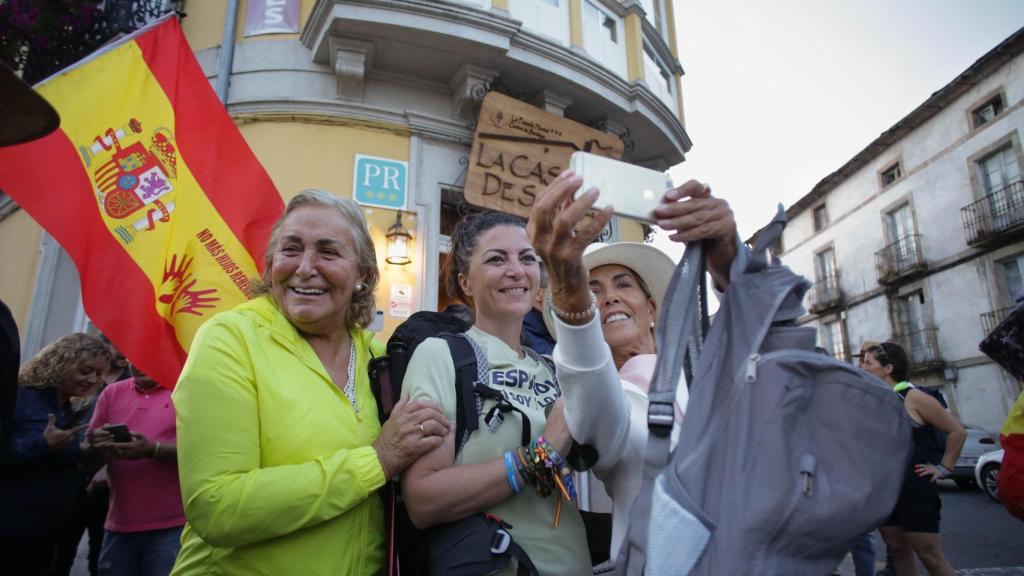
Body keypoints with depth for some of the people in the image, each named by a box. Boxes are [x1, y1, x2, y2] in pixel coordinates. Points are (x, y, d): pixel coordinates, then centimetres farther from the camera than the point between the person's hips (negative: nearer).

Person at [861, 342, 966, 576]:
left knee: (930, 556, -1)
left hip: (914, 488, -6)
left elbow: (957, 431, -4)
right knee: (898, 552, 14)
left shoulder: (913, 398, -9)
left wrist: (944, 467, -4)